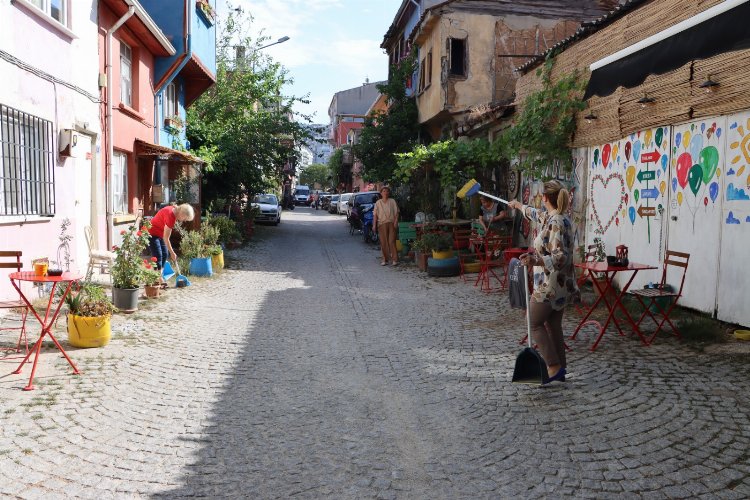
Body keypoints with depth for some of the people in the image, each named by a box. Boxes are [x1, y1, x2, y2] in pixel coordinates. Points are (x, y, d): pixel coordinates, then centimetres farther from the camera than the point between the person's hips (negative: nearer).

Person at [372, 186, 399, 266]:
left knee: (392, 242, -7)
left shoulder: (392, 201, 7)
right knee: (383, 242, 1)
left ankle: (394, 259, -6)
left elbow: (396, 212, 6)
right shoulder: (378, 203, 8)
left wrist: (396, 221, -6)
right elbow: (375, 214, 6)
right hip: (382, 224, 1)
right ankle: (385, 259, 10)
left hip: (391, 223, -1)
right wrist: (374, 225, -1)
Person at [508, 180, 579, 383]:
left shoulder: (555, 223, -21)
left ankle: (554, 367, 2)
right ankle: (560, 370, 21)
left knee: (535, 323, 5)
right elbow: (537, 214, 31)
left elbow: (561, 258, -27)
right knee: (554, 326, 15)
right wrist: (519, 206, 47)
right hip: (561, 286, 9)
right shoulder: (558, 218, 8)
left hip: (549, 287, -9)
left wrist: (535, 260, -39)